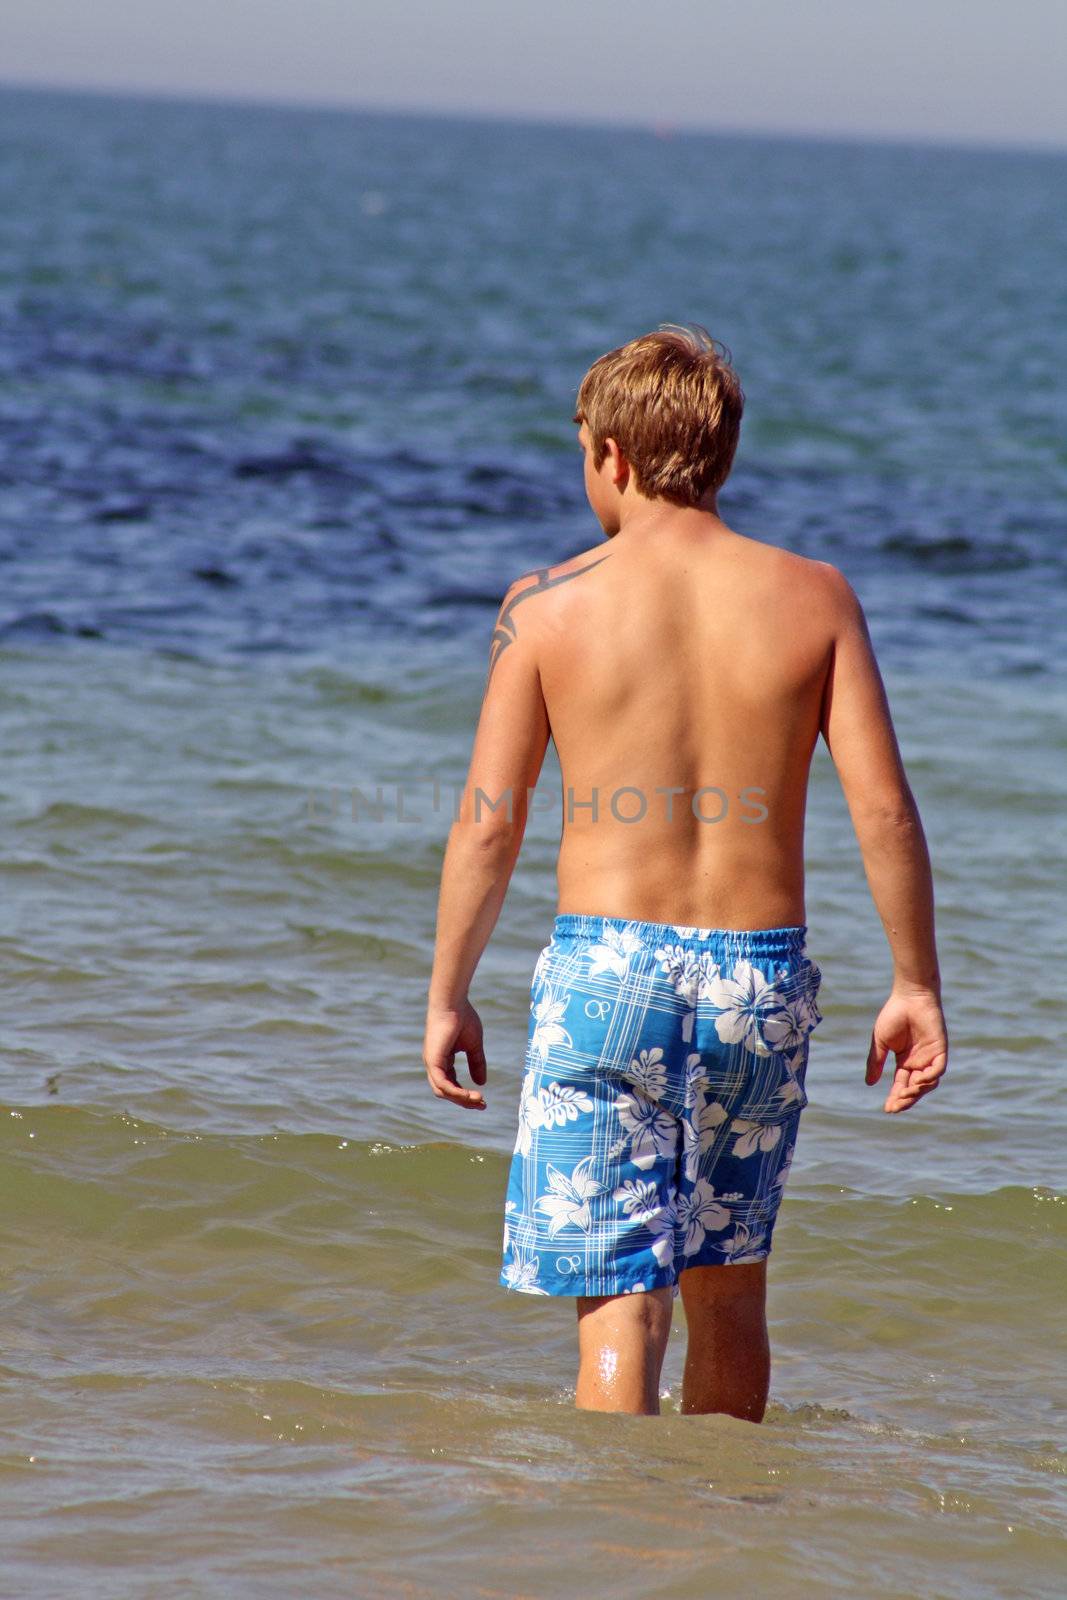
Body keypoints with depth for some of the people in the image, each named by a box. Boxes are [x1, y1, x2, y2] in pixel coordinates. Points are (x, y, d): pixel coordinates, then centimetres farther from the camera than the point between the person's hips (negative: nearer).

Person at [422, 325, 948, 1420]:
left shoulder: (548, 603, -3)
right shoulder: (813, 597, 1)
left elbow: (489, 823, -3)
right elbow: (885, 808, -4)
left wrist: (446, 997, 7)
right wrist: (916, 985, 5)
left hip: (606, 970, -2)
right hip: (761, 977, 3)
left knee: (621, 1305, -1)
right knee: (729, 1290, 20)